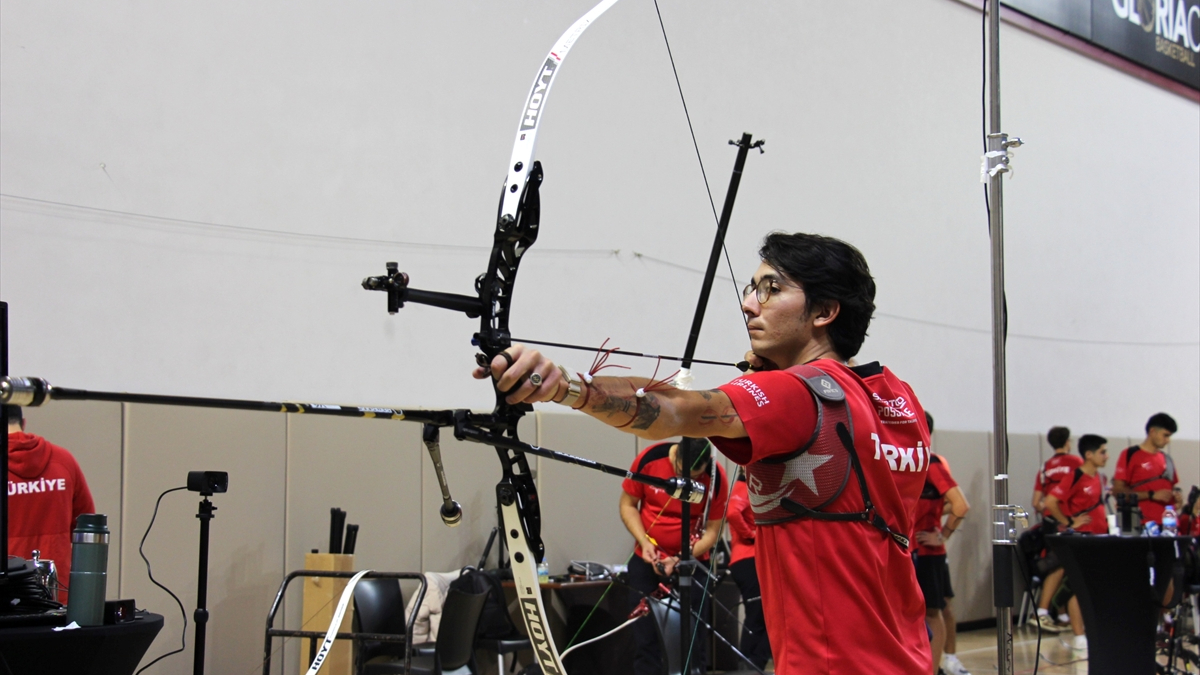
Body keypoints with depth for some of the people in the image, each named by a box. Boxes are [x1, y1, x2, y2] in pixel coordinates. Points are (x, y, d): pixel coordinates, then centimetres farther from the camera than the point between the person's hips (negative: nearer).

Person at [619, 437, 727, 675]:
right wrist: (645, 543, -16)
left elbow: (712, 531, -11)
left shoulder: (716, 478, -16)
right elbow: (627, 504, -3)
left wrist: (682, 560, -24)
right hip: (646, 561, 1)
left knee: (692, 638, -4)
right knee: (645, 635, 0)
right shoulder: (649, 459, -15)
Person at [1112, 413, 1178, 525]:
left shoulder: (1166, 459, 18)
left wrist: (1176, 496, 6)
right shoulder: (1130, 454, 1)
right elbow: (1117, 490, -7)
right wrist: (1152, 495, -11)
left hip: (1168, 523, 5)